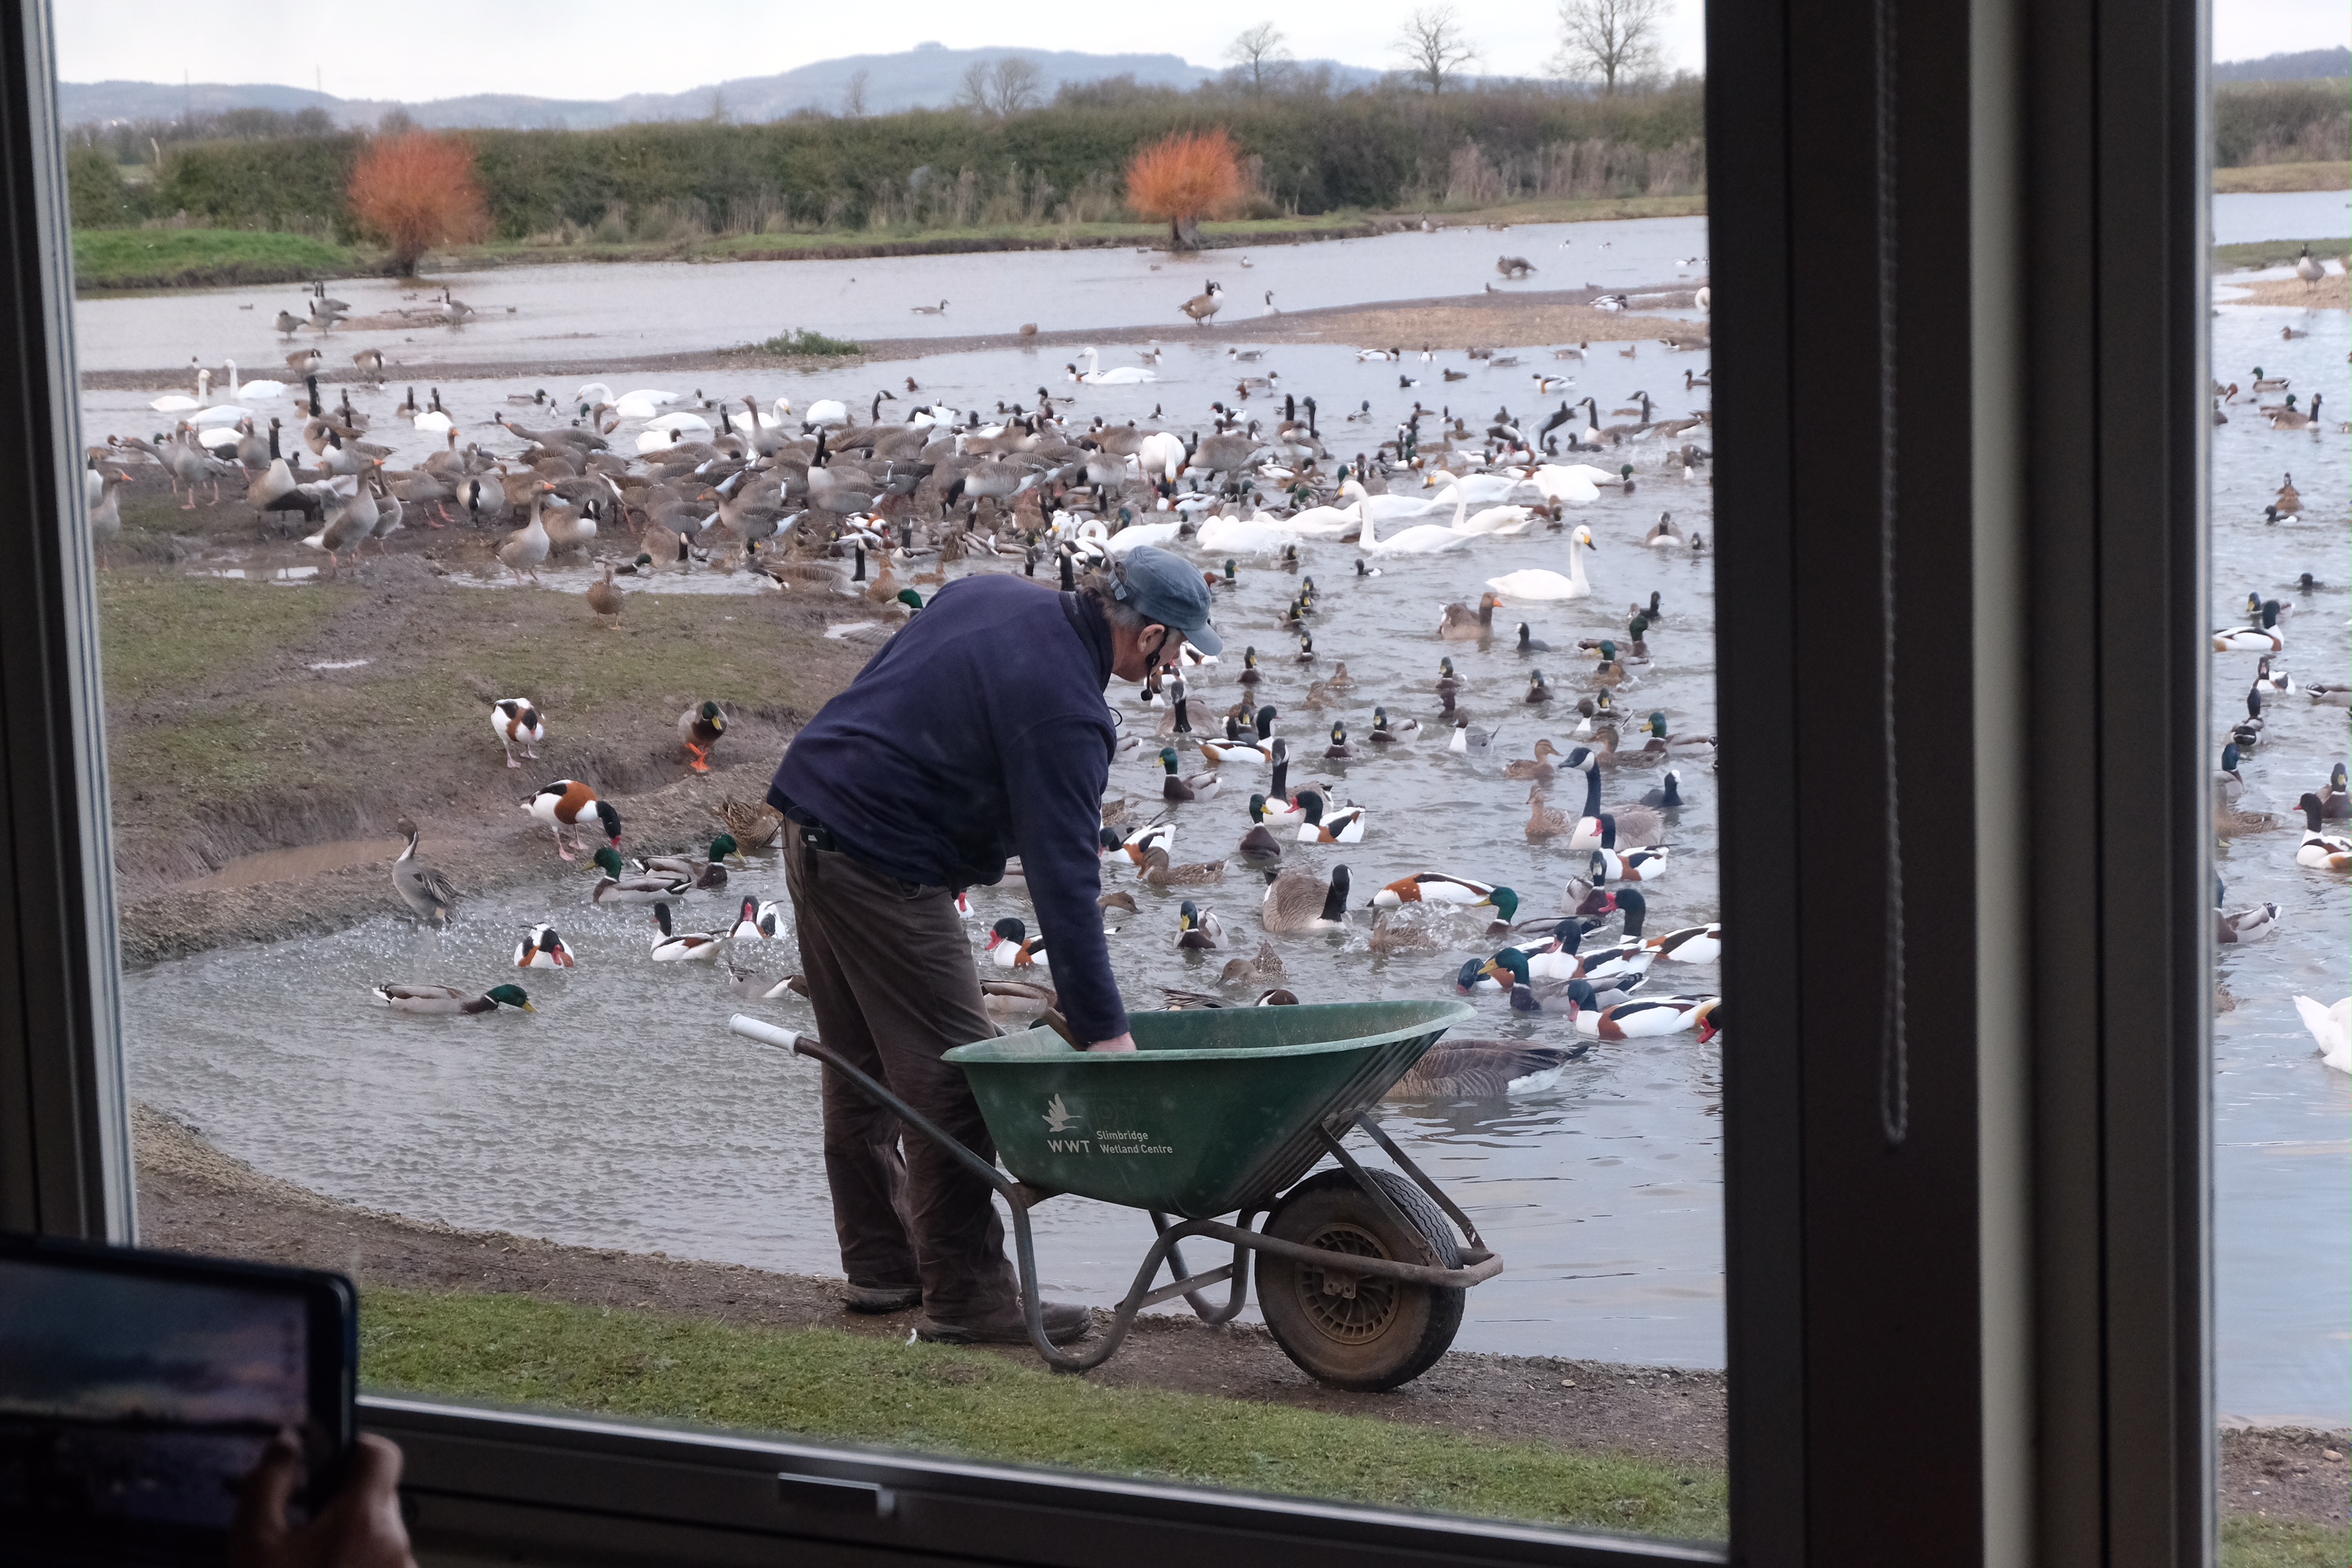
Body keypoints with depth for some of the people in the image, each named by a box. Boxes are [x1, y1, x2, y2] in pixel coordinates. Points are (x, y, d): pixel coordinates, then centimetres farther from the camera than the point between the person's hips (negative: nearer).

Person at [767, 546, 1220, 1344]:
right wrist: (1101, 1027, -19)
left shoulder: (989, 594, 8)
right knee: (952, 1072, -5)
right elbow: (1064, 879, -21)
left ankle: (880, 1263, 28)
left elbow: (881, 688, 19)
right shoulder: (1065, 710, -18)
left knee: (861, 1060, 18)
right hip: (883, 861, -10)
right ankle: (965, 1295, 0)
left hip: (812, 817, 10)